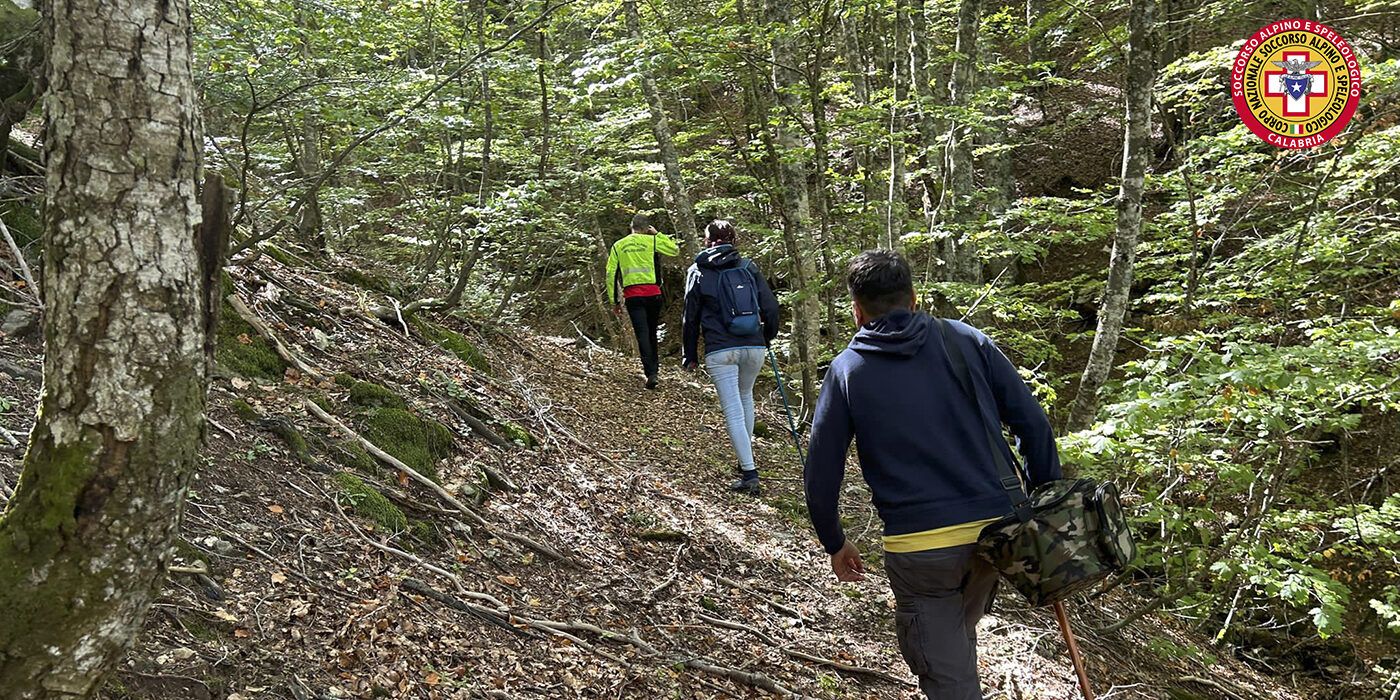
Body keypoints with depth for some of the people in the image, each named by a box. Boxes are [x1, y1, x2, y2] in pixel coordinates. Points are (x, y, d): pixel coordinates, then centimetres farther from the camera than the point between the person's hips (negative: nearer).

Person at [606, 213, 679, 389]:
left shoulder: (618, 246, 10)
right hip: (652, 292, 0)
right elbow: (675, 249, 12)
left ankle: (651, 373, -14)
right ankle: (654, 364, 31)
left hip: (632, 295, 0)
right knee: (652, 331, 18)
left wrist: (614, 301, 10)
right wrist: (657, 234, 18)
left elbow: (611, 274, 6)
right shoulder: (652, 240, 4)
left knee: (642, 333, -3)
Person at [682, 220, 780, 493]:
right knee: (745, 396, 26)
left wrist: (690, 355, 13)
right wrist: (768, 337, 24)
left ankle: (749, 473, -8)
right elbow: (770, 306, 6)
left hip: (720, 351, -3)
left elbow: (691, 317, 5)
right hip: (754, 347, 3)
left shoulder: (698, 271, 4)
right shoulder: (749, 267, 8)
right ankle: (746, 458, 31)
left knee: (733, 411, -2)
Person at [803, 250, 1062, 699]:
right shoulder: (965, 341, 5)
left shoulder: (847, 370, 1)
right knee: (959, 635, 30)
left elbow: (821, 473, 2)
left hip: (918, 547, -4)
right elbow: (1033, 422, 2)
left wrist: (835, 544, 17)